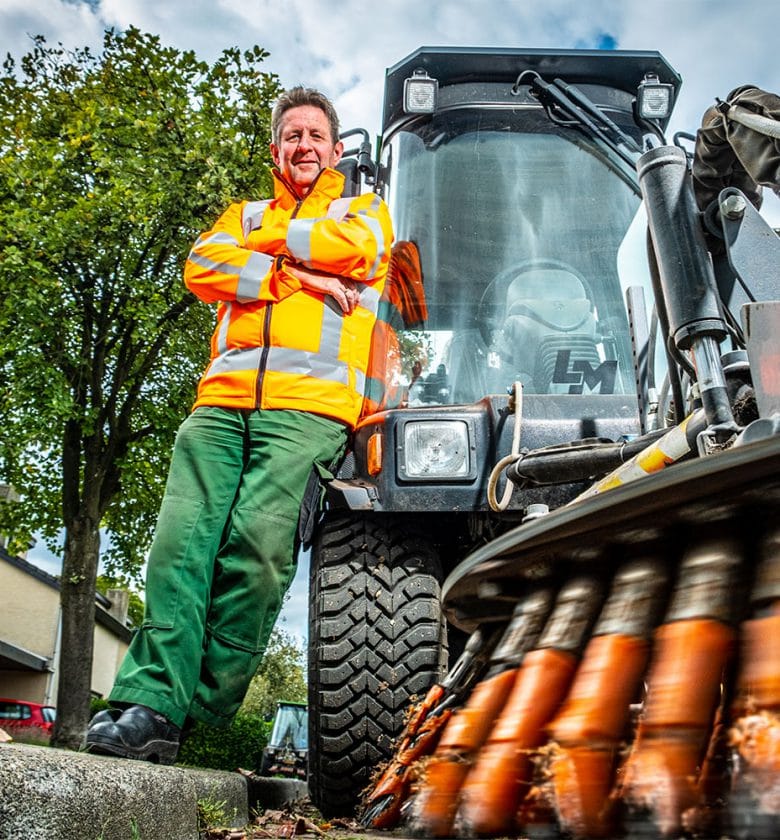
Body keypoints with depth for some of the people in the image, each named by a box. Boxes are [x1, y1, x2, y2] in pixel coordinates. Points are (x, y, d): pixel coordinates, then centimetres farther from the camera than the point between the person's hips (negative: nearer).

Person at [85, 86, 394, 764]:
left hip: (311, 403, -3)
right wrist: (293, 276, -1)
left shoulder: (363, 211, 26)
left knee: (259, 543, -20)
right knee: (182, 539, -13)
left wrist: (265, 241, 11)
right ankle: (149, 701, -14)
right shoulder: (246, 214, 32)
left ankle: (200, 714, -14)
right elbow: (202, 267, 11)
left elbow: (351, 248, 0)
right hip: (223, 400, 4)